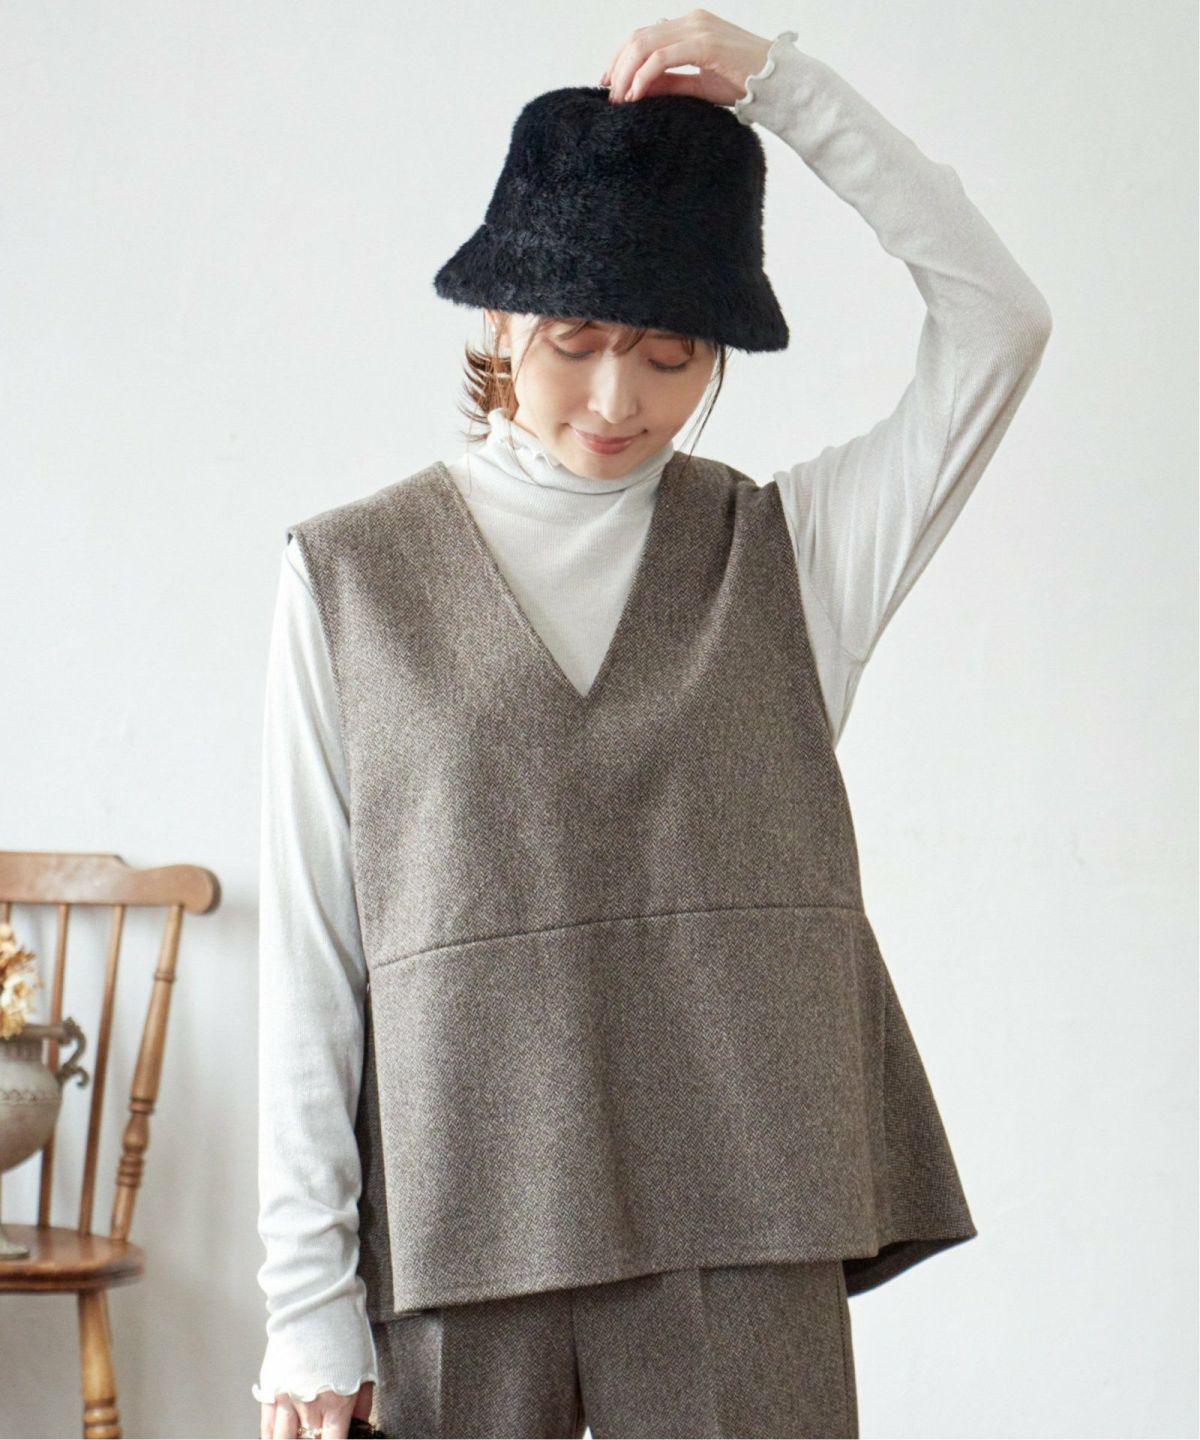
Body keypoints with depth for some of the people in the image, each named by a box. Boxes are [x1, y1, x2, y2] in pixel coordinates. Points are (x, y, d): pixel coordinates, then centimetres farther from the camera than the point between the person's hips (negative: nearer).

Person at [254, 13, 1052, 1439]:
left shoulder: (790, 548, 9)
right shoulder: (348, 573, 6)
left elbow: (997, 321, -4)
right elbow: (309, 958, 2)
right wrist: (309, 1295, -2)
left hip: (745, 1232, 1)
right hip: (457, 1246, 0)